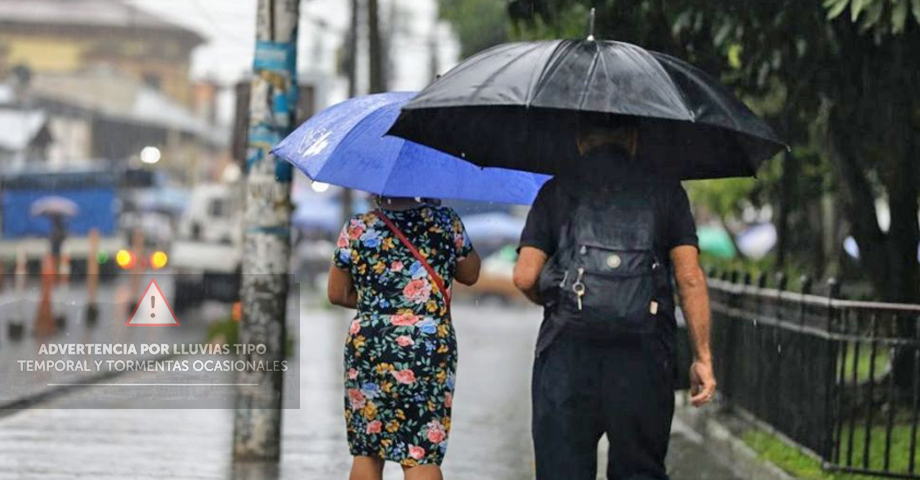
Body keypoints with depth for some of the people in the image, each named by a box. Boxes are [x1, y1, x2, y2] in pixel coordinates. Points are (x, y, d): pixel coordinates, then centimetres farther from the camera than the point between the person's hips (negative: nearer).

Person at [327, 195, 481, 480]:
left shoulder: (357, 229, 0)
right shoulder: (444, 221, -1)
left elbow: (337, 294, 9)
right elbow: (470, 274, 14)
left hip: (368, 347, 1)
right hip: (431, 348, -1)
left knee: (366, 451, 12)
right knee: (422, 456, -1)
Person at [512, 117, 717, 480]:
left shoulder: (556, 191, 11)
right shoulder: (665, 191, 11)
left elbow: (524, 276, 3)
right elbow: (690, 278, 2)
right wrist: (703, 356, 4)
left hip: (567, 347, 0)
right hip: (644, 352, 0)